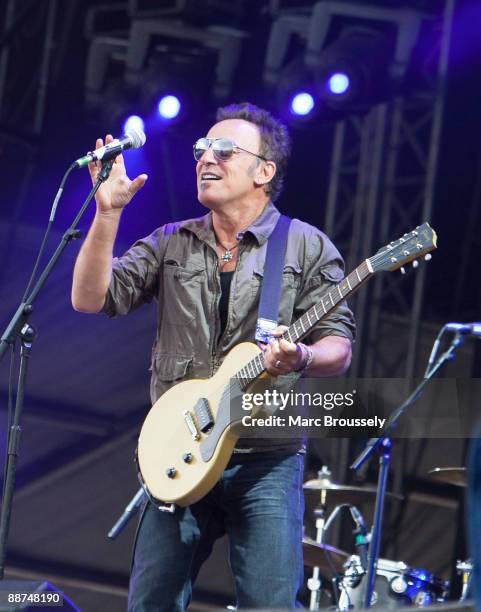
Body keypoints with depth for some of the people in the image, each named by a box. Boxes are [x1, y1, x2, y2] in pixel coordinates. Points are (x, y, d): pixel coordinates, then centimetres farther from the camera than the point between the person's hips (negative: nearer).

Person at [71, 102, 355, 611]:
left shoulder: (307, 247, 4)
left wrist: (300, 359, -25)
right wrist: (109, 212, -7)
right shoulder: (170, 245, 13)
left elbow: (338, 347, -2)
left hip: (267, 459, -3)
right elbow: (91, 299, 2)